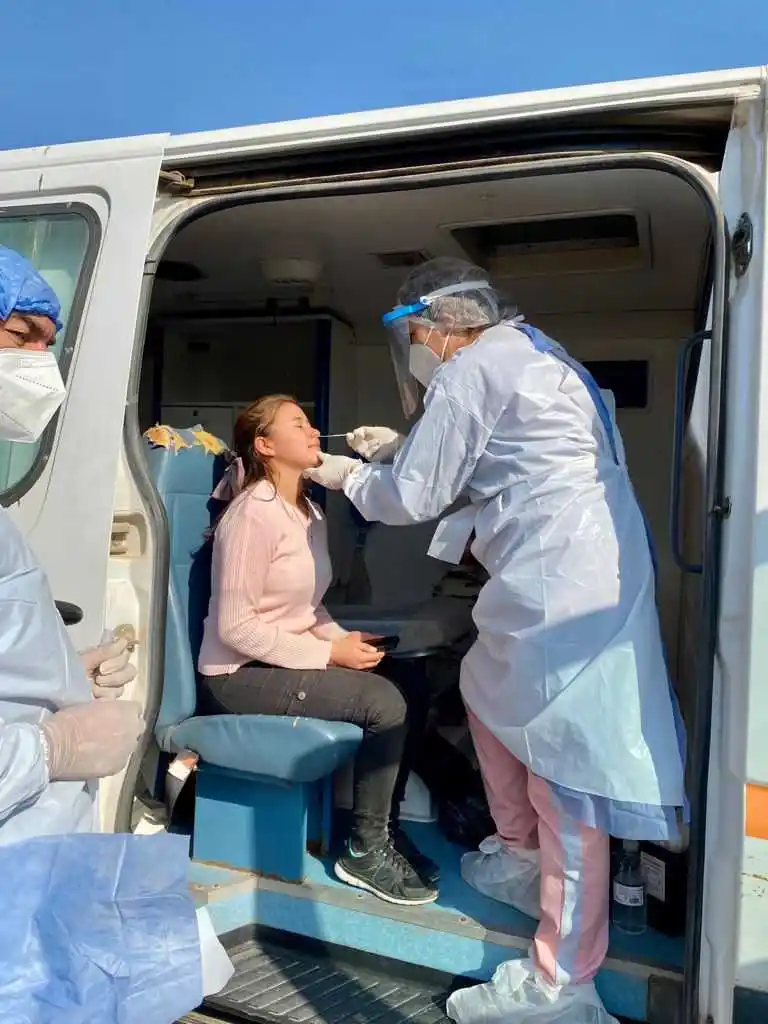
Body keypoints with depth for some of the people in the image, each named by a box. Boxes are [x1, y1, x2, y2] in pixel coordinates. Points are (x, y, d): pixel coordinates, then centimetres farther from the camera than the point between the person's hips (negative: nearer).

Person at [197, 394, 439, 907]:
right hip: (241, 675, -8)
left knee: (412, 698, -6)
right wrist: (328, 654, -20)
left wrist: (342, 639, -5)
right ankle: (365, 851, -3)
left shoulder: (310, 511, 10)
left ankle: (385, 828, 13)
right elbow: (234, 626, -20)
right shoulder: (253, 514, -18)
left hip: (288, 663, 8)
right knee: (385, 703, -21)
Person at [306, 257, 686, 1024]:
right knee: (488, 692, 24)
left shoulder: (471, 369, -8)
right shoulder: (529, 353, 22)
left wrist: (348, 477, 14)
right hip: (583, 572, 10)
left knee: (567, 769, -5)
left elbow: (414, 497, -5)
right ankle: (520, 859, 38)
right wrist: (398, 448, 33)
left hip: (560, 582, -10)